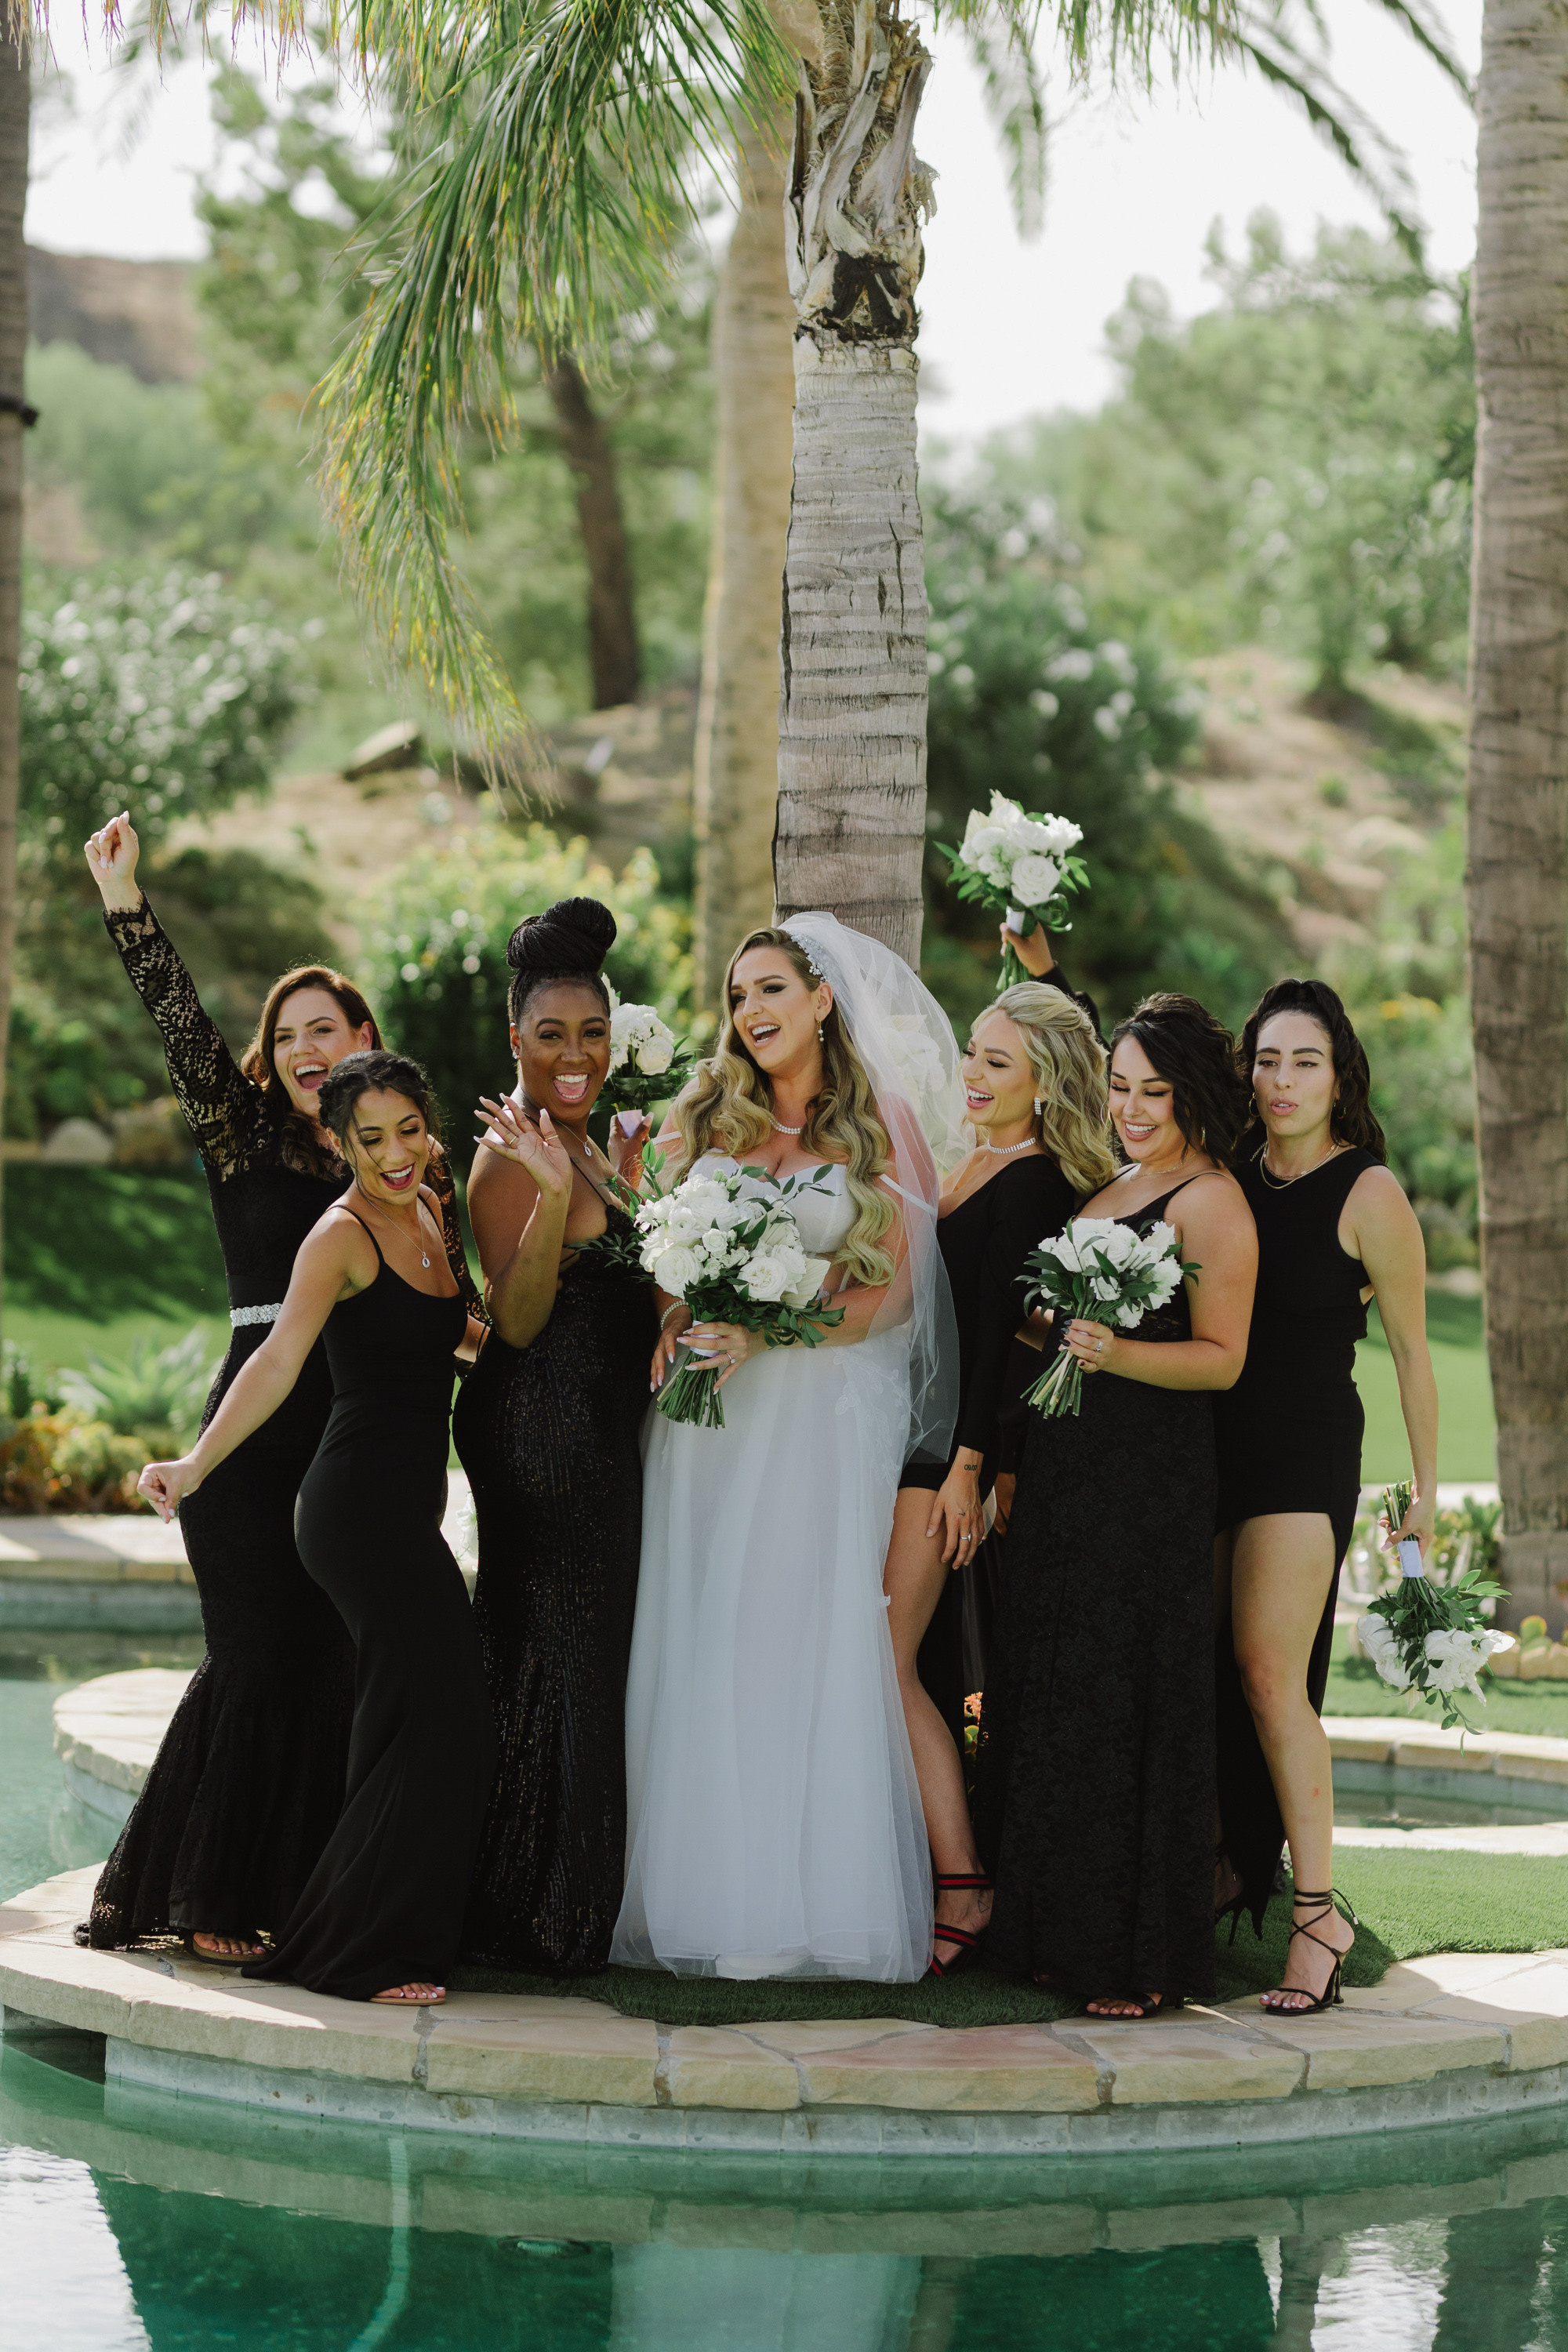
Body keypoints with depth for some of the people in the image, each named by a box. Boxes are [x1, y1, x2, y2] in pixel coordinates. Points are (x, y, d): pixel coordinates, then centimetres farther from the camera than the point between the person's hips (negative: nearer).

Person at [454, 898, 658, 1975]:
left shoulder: (584, 1147, 15)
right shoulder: (510, 1157, -14)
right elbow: (518, 1320, -22)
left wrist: (624, 1182, 12)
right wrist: (556, 1193, -32)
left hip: (602, 1433, 10)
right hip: (545, 1433, -10)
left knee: (589, 1662, 12)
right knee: (554, 1662, -6)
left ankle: (568, 1906, 19)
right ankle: (532, 1916, 1)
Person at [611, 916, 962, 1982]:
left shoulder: (880, 1129, 4)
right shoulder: (706, 1121, 14)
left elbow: (890, 1292, -2)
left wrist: (764, 1331, -15)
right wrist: (673, 1333, -9)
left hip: (825, 1405, -3)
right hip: (711, 1413, 3)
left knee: (814, 1641, -7)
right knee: (702, 1644, -2)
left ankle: (819, 1906, -3)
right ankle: (709, 1899, 2)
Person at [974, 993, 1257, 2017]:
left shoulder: (1209, 1199, -8)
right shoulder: (1111, 1187, 17)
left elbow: (1222, 1358, -14)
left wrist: (1117, 1354, -26)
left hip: (1152, 1473, -9)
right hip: (1068, 1466, 9)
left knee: (1125, 1699, -6)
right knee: (1055, 1694, 10)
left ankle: (1148, 1956, 1)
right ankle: (1071, 1936, 17)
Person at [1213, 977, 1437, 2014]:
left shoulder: (1369, 1194, -7)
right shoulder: (1228, 1175, 7)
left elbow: (1411, 1351, 0)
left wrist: (1427, 1488, 4)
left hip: (1309, 1445, -6)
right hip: (1212, 1437, 6)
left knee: (1270, 1673, -15)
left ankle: (1318, 1914, -13)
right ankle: (1226, 1870, 20)